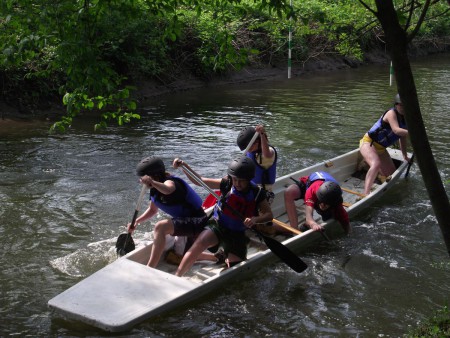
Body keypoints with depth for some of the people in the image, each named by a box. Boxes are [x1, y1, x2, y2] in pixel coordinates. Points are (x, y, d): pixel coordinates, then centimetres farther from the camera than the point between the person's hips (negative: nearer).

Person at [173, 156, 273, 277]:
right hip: (218, 226, -1)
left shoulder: (257, 193, -9)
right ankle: (176, 277, -26)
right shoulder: (227, 184, -10)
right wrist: (184, 166, -21)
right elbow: (199, 181, -8)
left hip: (238, 235, 2)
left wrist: (255, 219, -26)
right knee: (200, 243, -32)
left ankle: (226, 259, 33)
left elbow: (269, 214, -5)